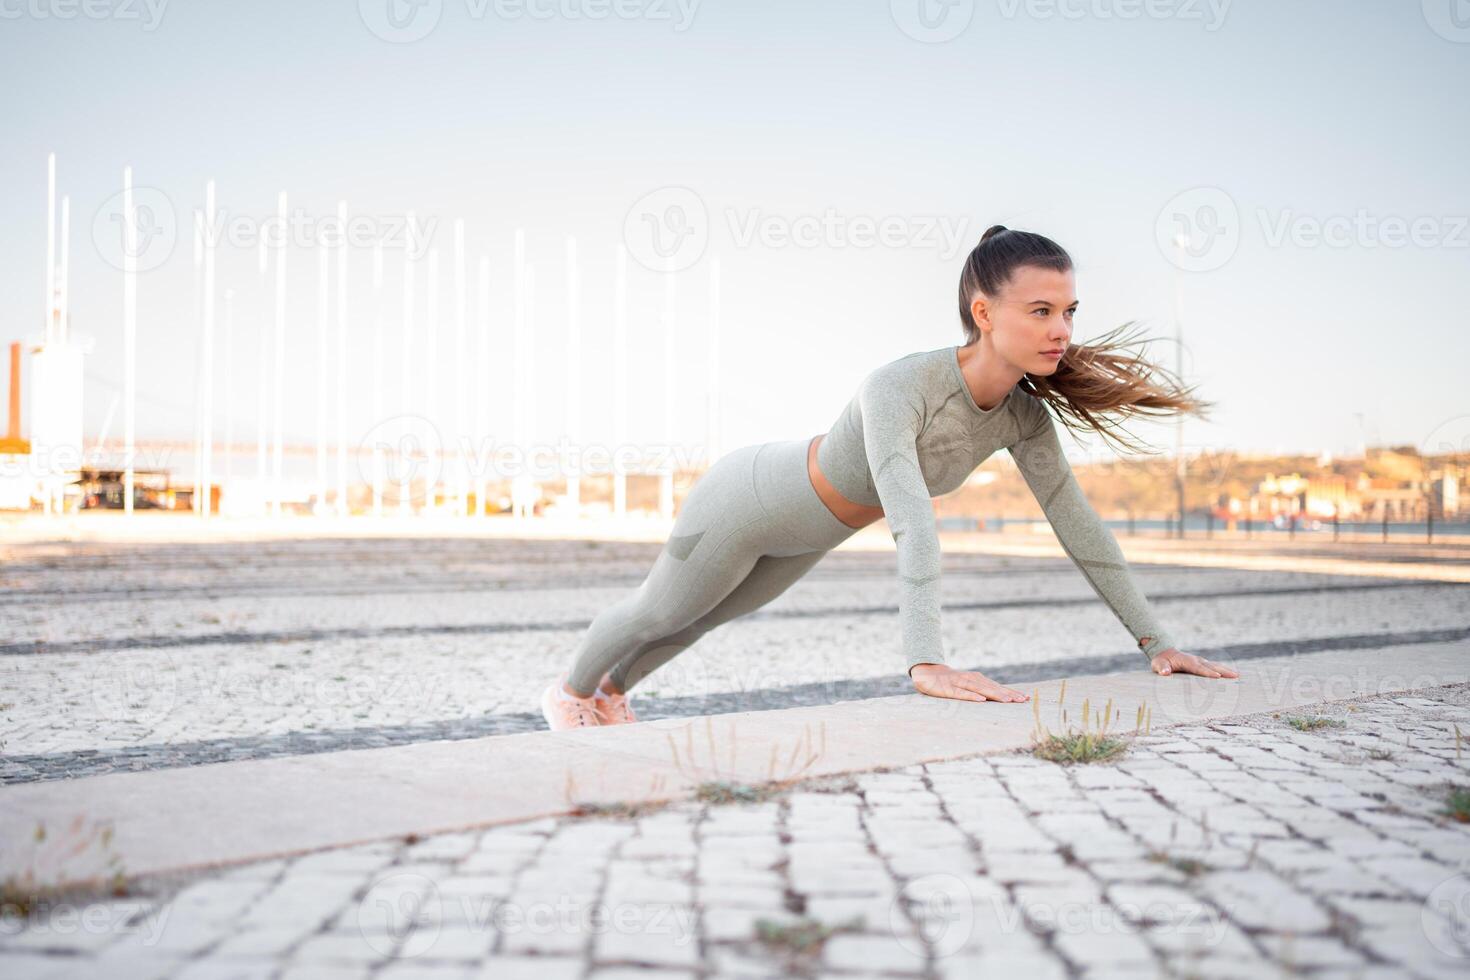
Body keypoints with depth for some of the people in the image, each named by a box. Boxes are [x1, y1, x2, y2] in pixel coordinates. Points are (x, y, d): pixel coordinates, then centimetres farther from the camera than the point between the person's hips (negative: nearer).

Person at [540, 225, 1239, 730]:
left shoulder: (1024, 415, -20)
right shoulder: (900, 387, -42)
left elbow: (1077, 522, -15)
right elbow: (912, 523, -53)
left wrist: (1155, 640, -17)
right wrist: (925, 663, -61)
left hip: (804, 535, 7)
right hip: (746, 500, -7)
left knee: (708, 617, 29)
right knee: (662, 611, 19)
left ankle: (613, 691, 57)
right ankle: (569, 692, 49)